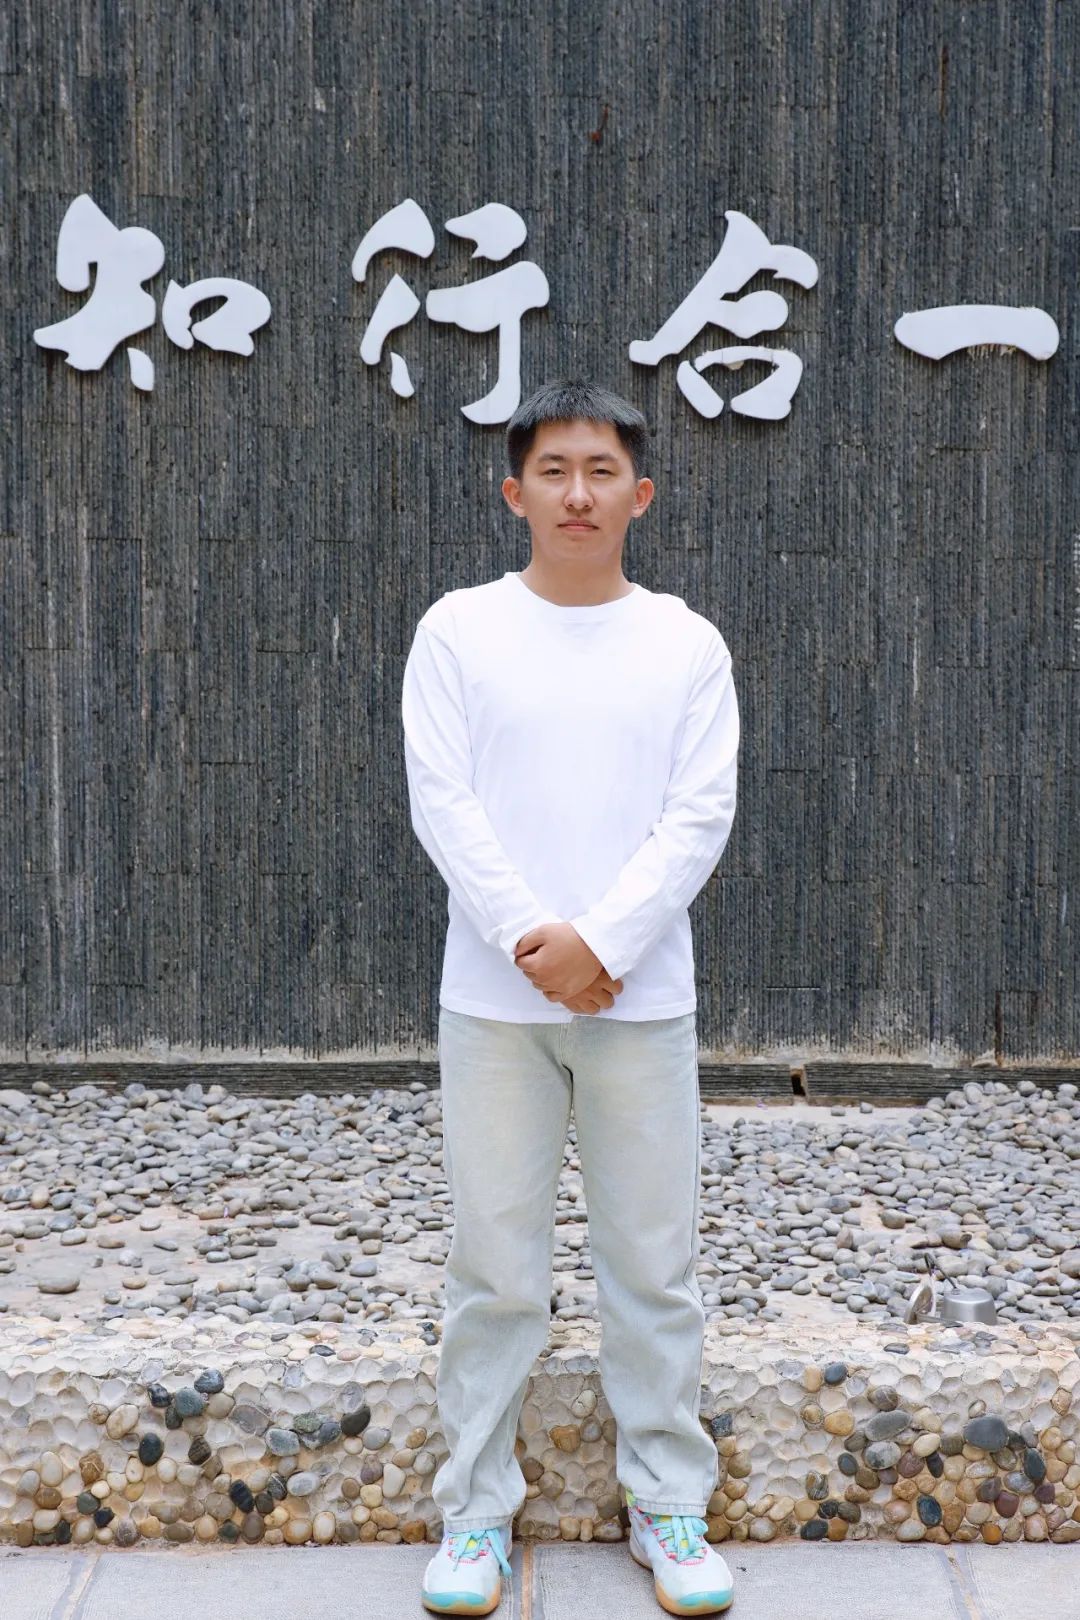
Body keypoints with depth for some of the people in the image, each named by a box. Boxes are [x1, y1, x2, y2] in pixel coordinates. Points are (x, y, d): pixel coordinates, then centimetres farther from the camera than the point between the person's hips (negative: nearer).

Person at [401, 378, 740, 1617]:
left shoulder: (685, 642, 4)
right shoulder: (458, 631, 2)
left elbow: (700, 815, -2)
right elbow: (443, 802, -4)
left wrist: (599, 941, -14)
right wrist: (527, 940, -15)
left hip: (644, 1000, 1)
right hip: (492, 1001, 0)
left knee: (654, 1264, 9)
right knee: (494, 1267, 8)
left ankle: (670, 1505, 24)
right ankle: (475, 1509, 22)